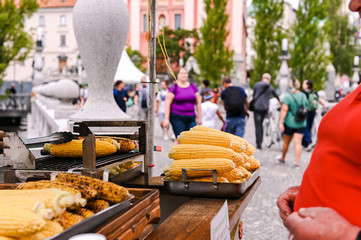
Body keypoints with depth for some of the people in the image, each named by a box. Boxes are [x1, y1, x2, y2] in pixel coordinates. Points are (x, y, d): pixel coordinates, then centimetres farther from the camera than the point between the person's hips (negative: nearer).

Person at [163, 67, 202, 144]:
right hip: (177, 117, -4)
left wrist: (199, 117, 12)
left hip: (191, 118, 4)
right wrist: (166, 118, -10)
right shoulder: (174, 88, -1)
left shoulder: (193, 87, 11)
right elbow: (168, 103, -4)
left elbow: (198, 102, 15)